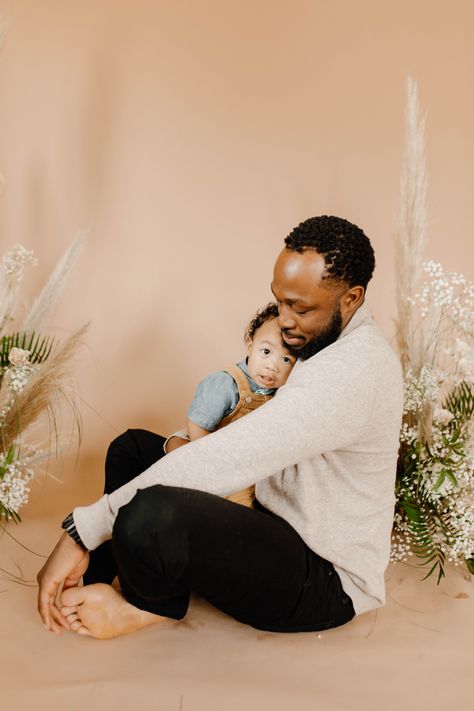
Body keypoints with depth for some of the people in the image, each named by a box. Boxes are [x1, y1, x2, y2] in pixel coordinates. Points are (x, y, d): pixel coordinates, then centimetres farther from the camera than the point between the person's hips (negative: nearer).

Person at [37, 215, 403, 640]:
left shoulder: (349, 372, -28)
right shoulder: (328, 342, 6)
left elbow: (225, 460, -34)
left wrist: (82, 530, -31)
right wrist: (187, 438, -8)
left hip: (326, 582, -10)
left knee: (148, 516, -37)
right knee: (133, 448, 12)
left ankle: (153, 603, -4)